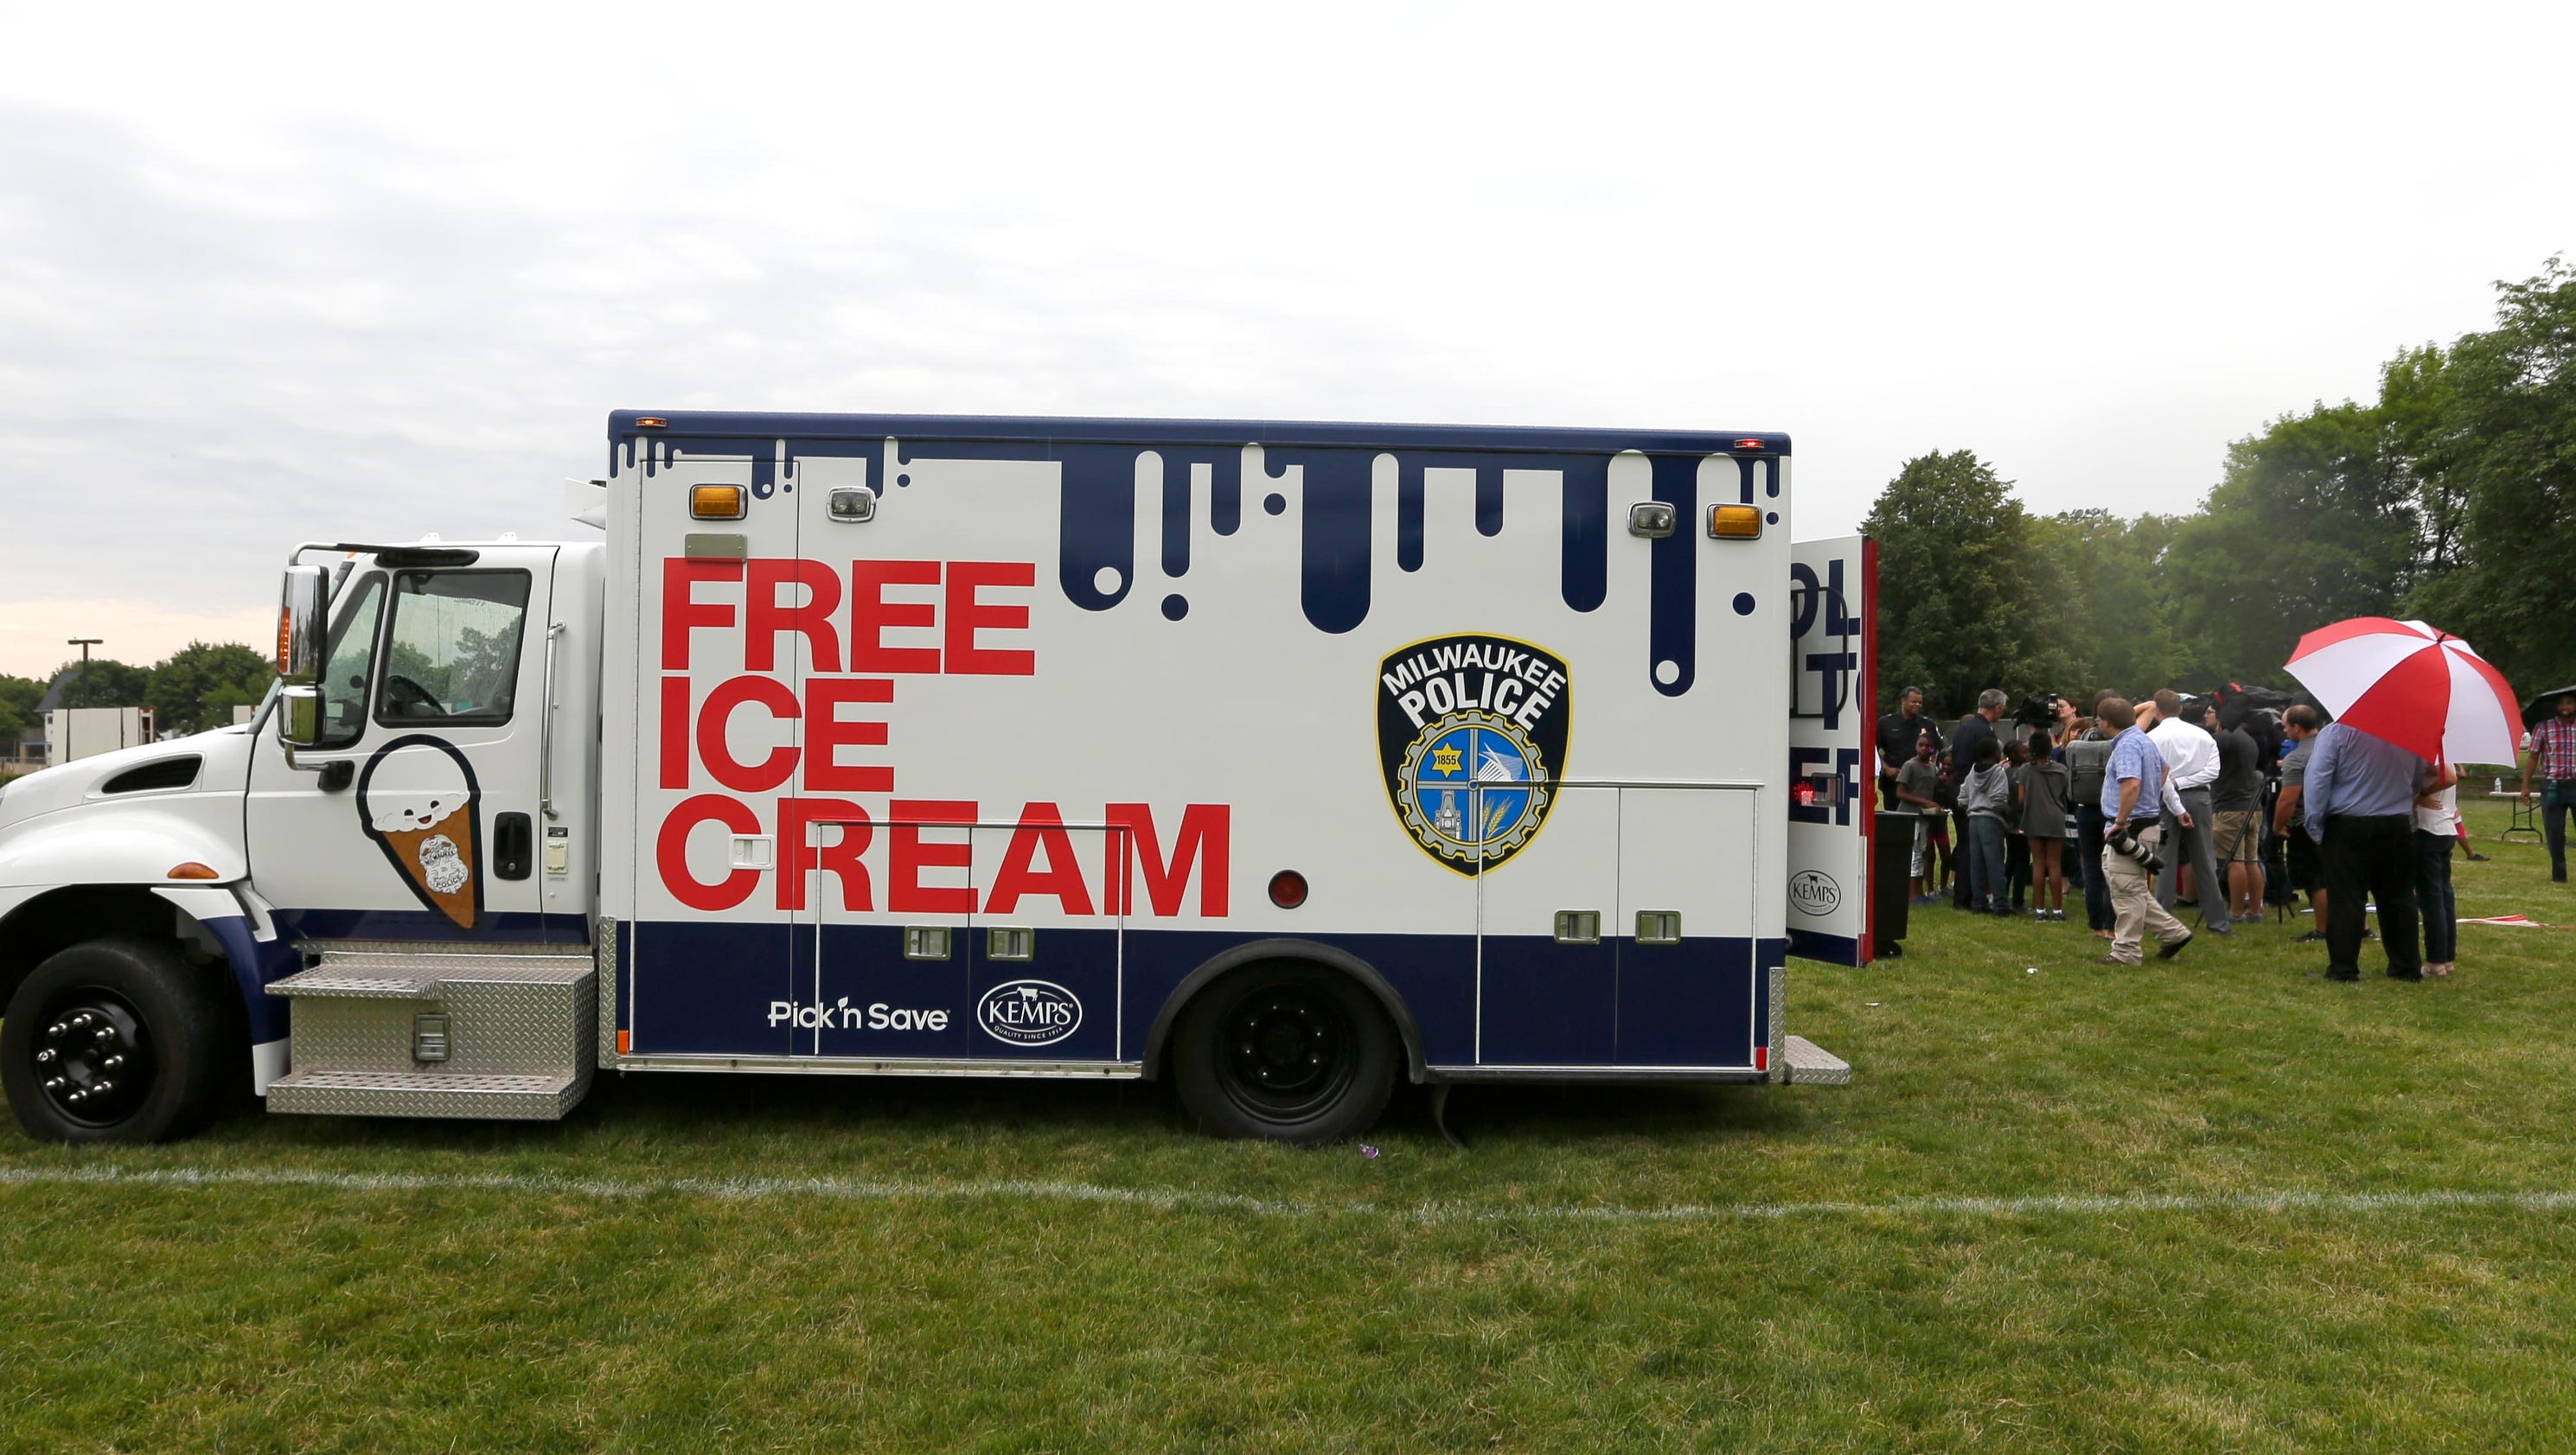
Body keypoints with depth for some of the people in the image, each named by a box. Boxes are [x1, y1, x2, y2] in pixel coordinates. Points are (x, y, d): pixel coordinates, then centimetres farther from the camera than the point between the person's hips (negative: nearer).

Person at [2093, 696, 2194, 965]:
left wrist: (2120, 822, -24)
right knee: (2133, 889, 18)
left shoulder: (2127, 746, -18)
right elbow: (2165, 773, 29)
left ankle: (2125, 953, 3)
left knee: (2127, 891, -3)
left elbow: (2132, 785, -32)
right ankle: (2172, 932, 20)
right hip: (2148, 821, 10)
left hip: (2130, 829, -10)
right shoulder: (2143, 739, 14)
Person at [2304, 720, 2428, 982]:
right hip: (2398, 827, 4)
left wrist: (2315, 826, -8)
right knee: (2399, 899, 13)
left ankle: (2343, 968, 0)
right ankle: (2407, 967, 19)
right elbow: (2419, 783, 14)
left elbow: (2317, 780, -14)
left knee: (2345, 900, -1)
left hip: (2347, 828, -4)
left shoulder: (2336, 731, -10)